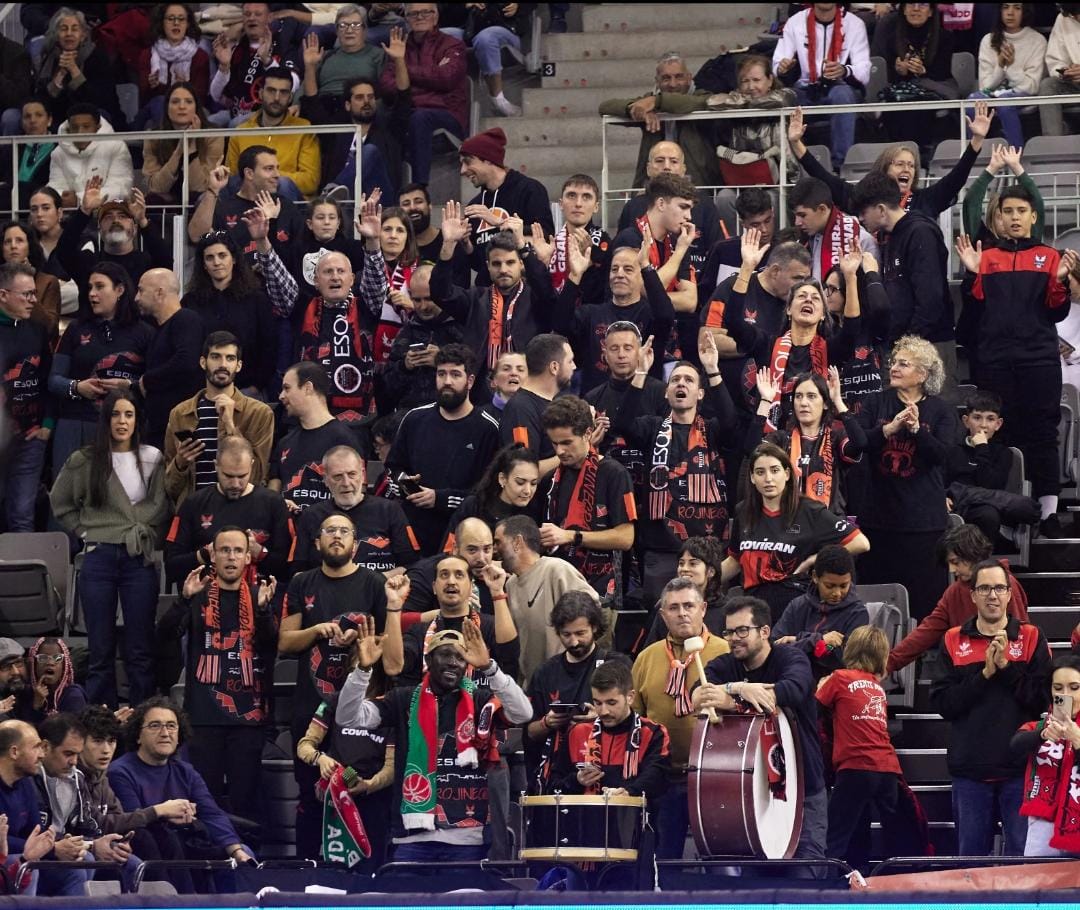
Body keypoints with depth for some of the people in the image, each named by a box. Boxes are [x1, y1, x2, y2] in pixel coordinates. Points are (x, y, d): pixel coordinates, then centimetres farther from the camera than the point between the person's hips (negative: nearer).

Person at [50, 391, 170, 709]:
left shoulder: (152, 459, 2)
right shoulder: (84, 461, 2)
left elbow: (161, 510, 7)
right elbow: (60, 504, 13)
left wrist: (147, 538, -3)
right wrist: (85, 531, 5)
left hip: (140, 560, 0)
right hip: (99, 560, 0)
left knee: (140, 651, 2)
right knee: (101, 650, 4)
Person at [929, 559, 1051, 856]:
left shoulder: (1031, 638, 4)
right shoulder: (954, 641, 8)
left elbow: (1044, 698, -5)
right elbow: (942, 703, -1)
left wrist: (1006, 666, -12)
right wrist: (985, 673, -10)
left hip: (1019, 767, -2)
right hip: (970, 768, 2)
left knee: (1023, 856, -2)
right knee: (970, 857, 6)